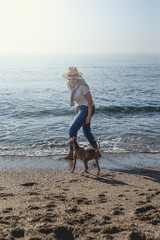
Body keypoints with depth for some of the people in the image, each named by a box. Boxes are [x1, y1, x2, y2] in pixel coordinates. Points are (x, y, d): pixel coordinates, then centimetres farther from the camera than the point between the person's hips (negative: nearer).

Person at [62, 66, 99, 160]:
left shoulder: (82, 85, -25)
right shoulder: (69, 84, -2)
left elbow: (90, 100, -20)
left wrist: (89, 116, -20)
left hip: (88, 109, -9)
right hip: (82, 108, 9)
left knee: (72, 130, -11)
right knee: (86, 132, 18)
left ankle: (71, 154, 0)